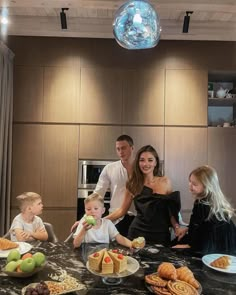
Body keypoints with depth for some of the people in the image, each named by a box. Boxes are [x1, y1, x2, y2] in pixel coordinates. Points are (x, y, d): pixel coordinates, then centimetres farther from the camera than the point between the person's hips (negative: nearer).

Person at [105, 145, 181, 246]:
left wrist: (177, 228, -9)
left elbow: (172, 210, 6)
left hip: (161, 234, 0)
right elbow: (122, 210, 7)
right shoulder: (133, 184, -1)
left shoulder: (165, 182, -2)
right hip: (137, 232, 0)